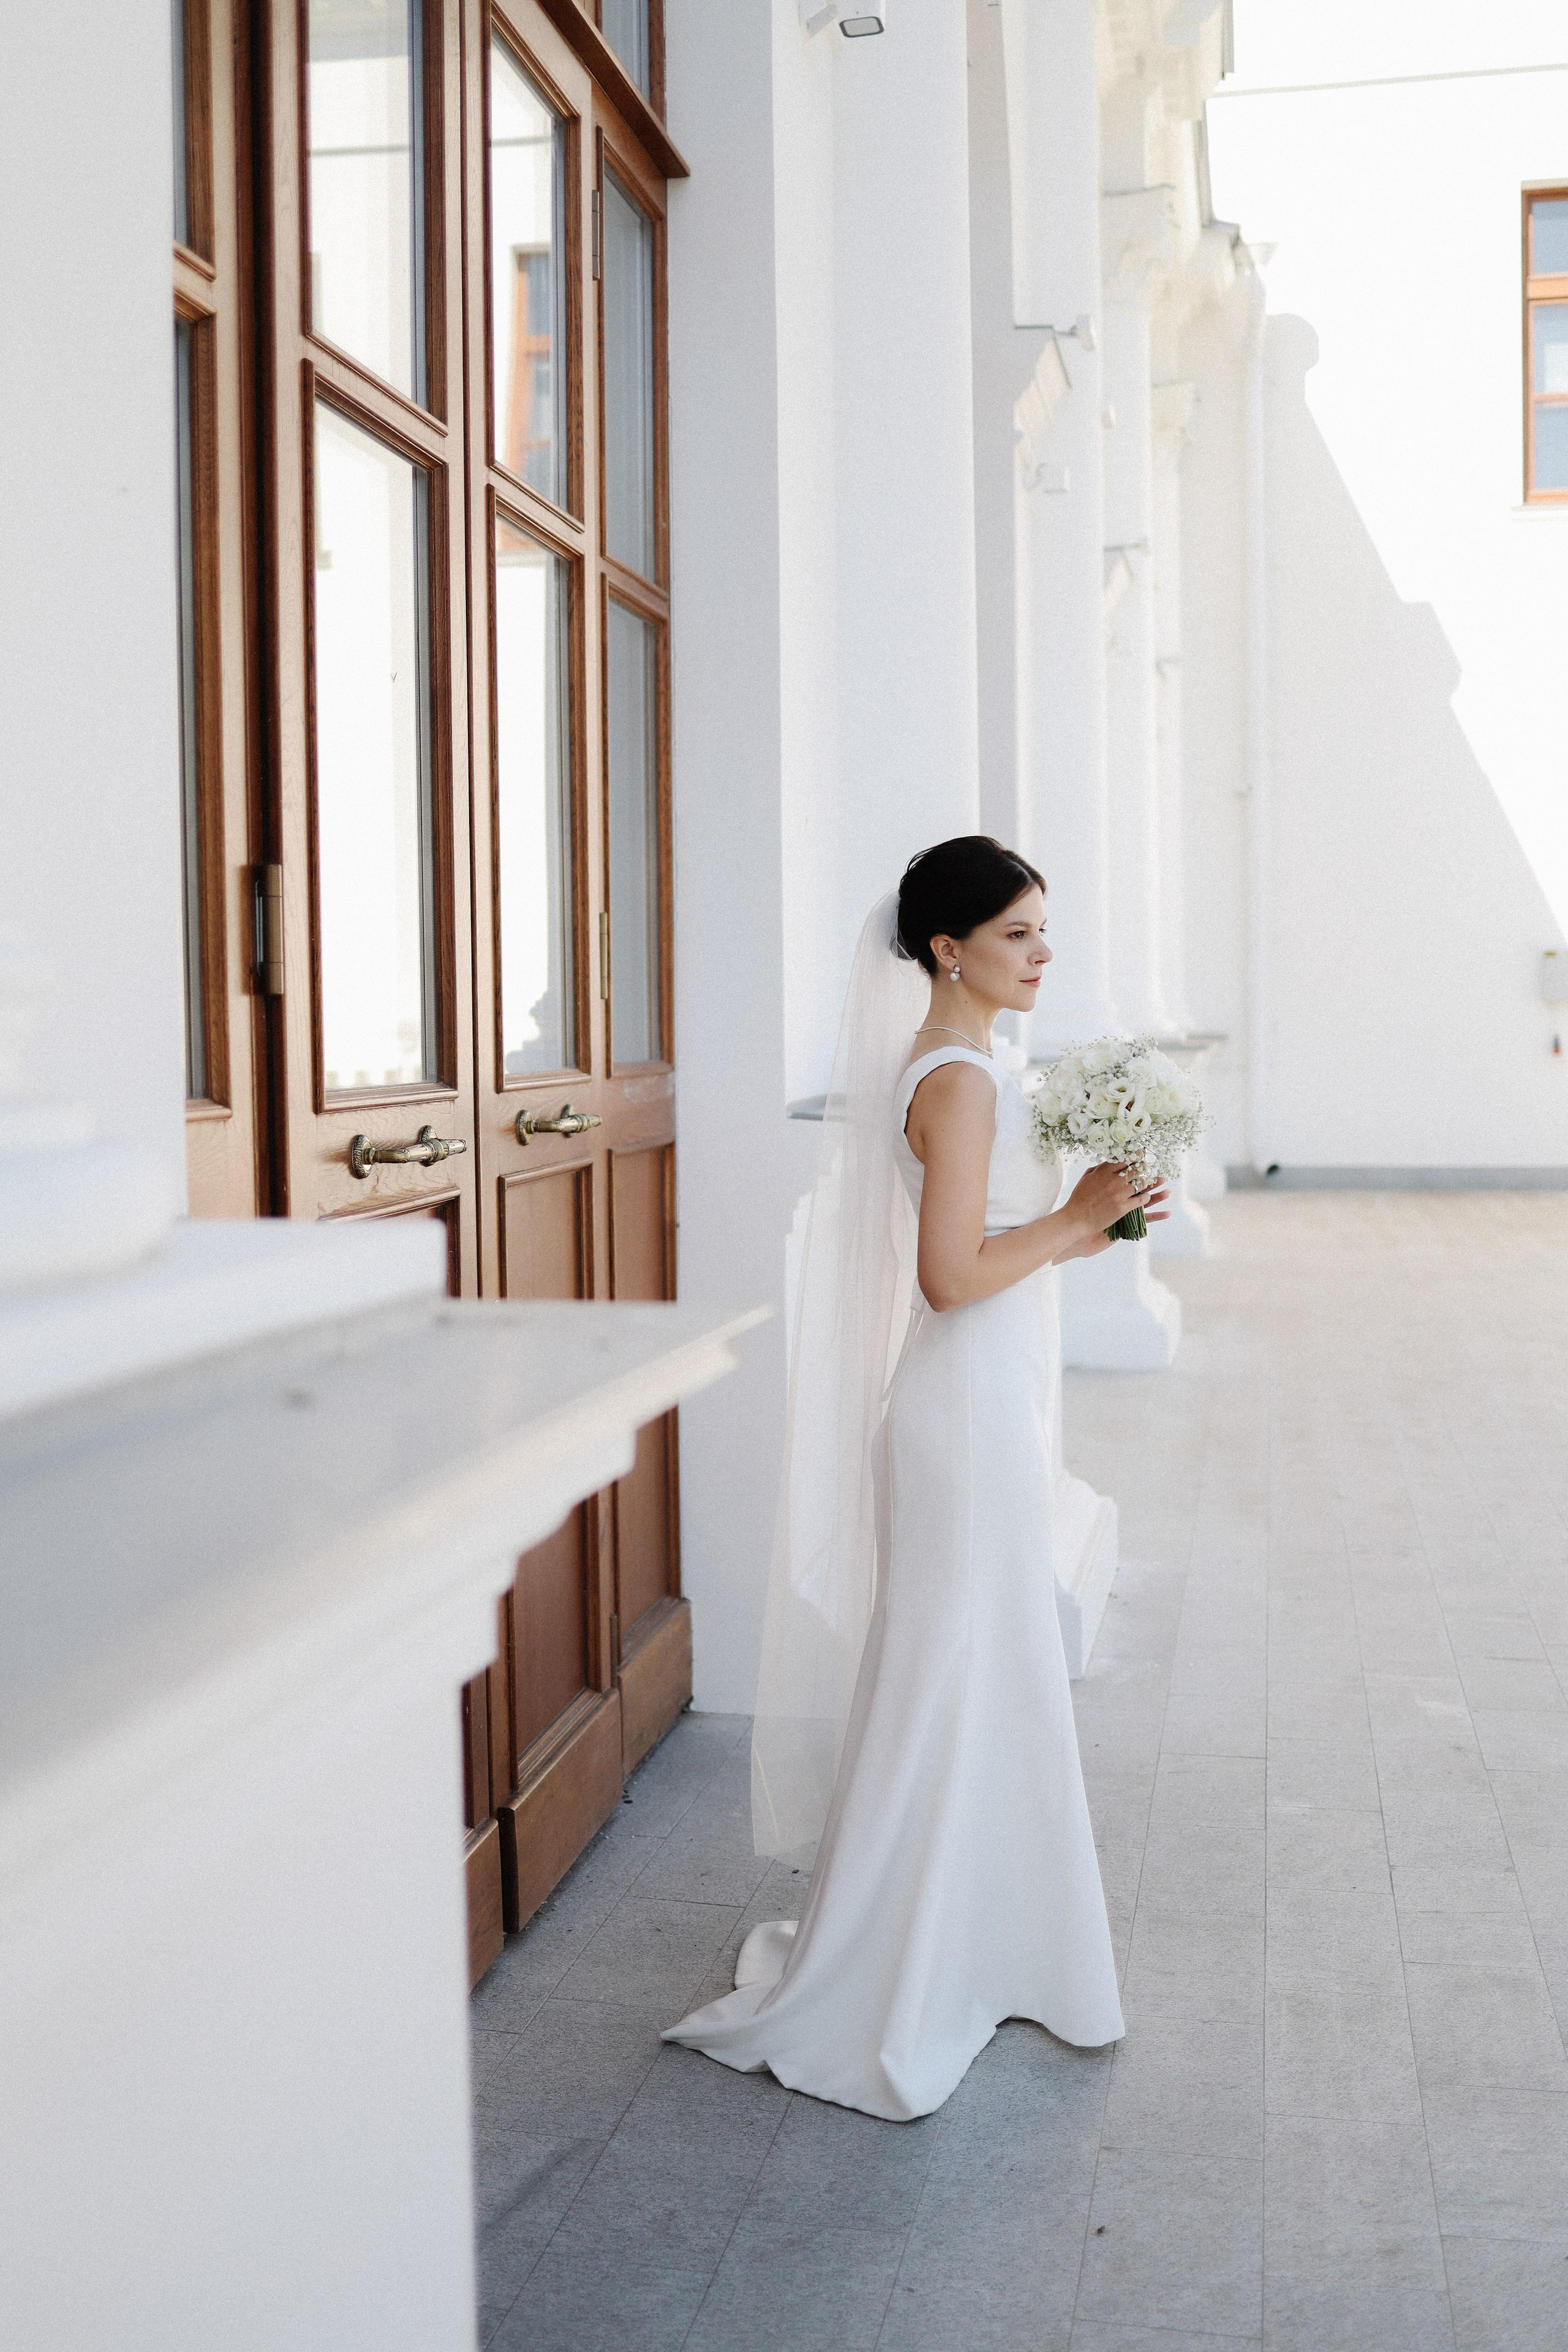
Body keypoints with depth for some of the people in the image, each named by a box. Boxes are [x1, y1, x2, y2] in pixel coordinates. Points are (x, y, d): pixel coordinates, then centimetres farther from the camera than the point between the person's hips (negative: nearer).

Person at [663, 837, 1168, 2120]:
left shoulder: (954, 1067, 12)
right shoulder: (960, 1081, -19)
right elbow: (951, 1277, -25)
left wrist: (1088, 1223, 7)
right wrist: (1075, 1217, -14)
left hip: (989, 1409, 10)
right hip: (968, 1413, -10)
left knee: (991, 1680, 19)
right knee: (952, 1687, 0)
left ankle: (969, 1949, 34)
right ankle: (897, 1991, 13)